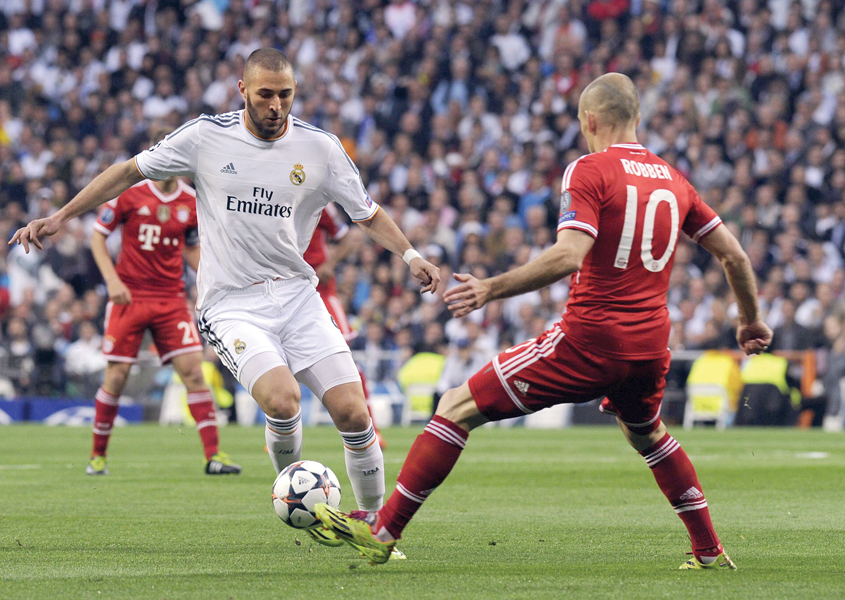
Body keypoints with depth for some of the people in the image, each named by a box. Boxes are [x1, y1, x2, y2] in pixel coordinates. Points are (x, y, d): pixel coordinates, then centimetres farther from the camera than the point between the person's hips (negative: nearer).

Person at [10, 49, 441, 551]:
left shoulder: (320, 148, 1)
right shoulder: (206, 137, -3)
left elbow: (369, 214, 10)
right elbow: (131, 172, 8)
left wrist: (410, 254, -8)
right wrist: (61, 216, 6)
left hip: (295, 293, 2)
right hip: (231, 304, -2)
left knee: (353, 413, -11)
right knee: (282, 399, -28)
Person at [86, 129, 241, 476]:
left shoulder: (191, 202, 4)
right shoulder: (129, 193, -5)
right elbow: (98, 235, 1)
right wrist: (112, 279, -10)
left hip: (171, 298, 2)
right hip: (129, 296, -2)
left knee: (193, 370, -8)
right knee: (116, 377, -2)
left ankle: (213, 454, -8)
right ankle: (98, 456, 14)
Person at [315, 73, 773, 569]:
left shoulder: (589, 171, -7)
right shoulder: (673, 179, 12)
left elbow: (567, 257, -22)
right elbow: (734, 255, 15)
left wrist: (492, 289, -16)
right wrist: (751, 321, 30)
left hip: (588, 342, -6)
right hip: (650, 346, 6)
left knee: (458, 408, 2)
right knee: (649, 436, 37)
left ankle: (383, 529, -1)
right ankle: (710, 552, 35)